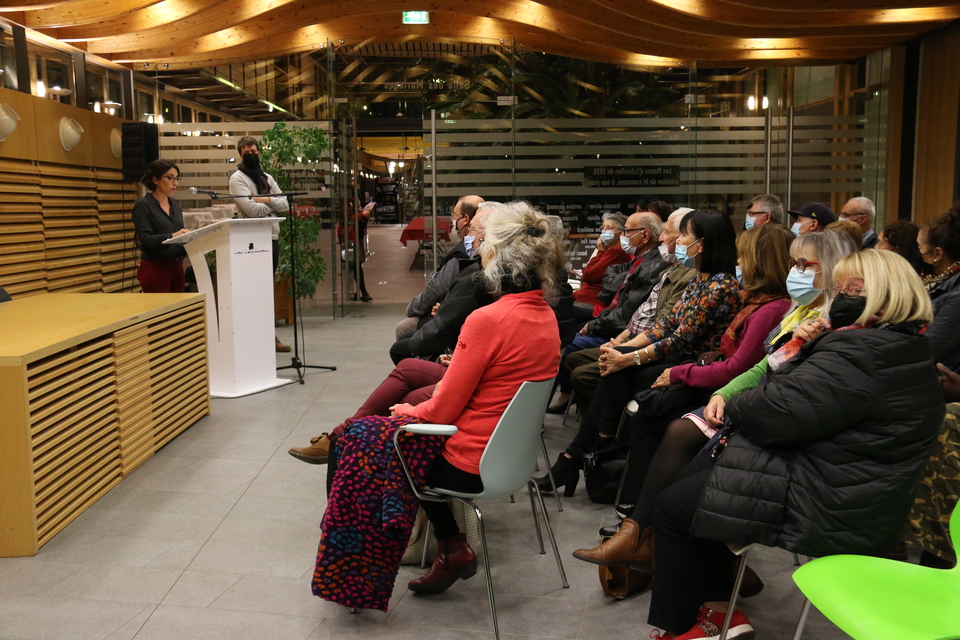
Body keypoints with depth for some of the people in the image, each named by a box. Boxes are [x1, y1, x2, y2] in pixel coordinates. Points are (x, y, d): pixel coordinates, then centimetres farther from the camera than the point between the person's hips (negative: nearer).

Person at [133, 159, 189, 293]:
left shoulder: (174, 204, 14)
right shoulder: (143, 205, -6)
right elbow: (145, 239, -16)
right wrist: (171, 236, -30)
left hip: (177, 267, 6)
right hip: (155, 268, -6)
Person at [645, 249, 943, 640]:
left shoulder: (862, 354, -24)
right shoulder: (901, 349, 12)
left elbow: (776, 413, -26)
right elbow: (802, 395, 15)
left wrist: (735, 406, -6)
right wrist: (802, 352, -3)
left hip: (825, 511, -11)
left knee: (673, 506, 1)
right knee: (693, 475, 19)